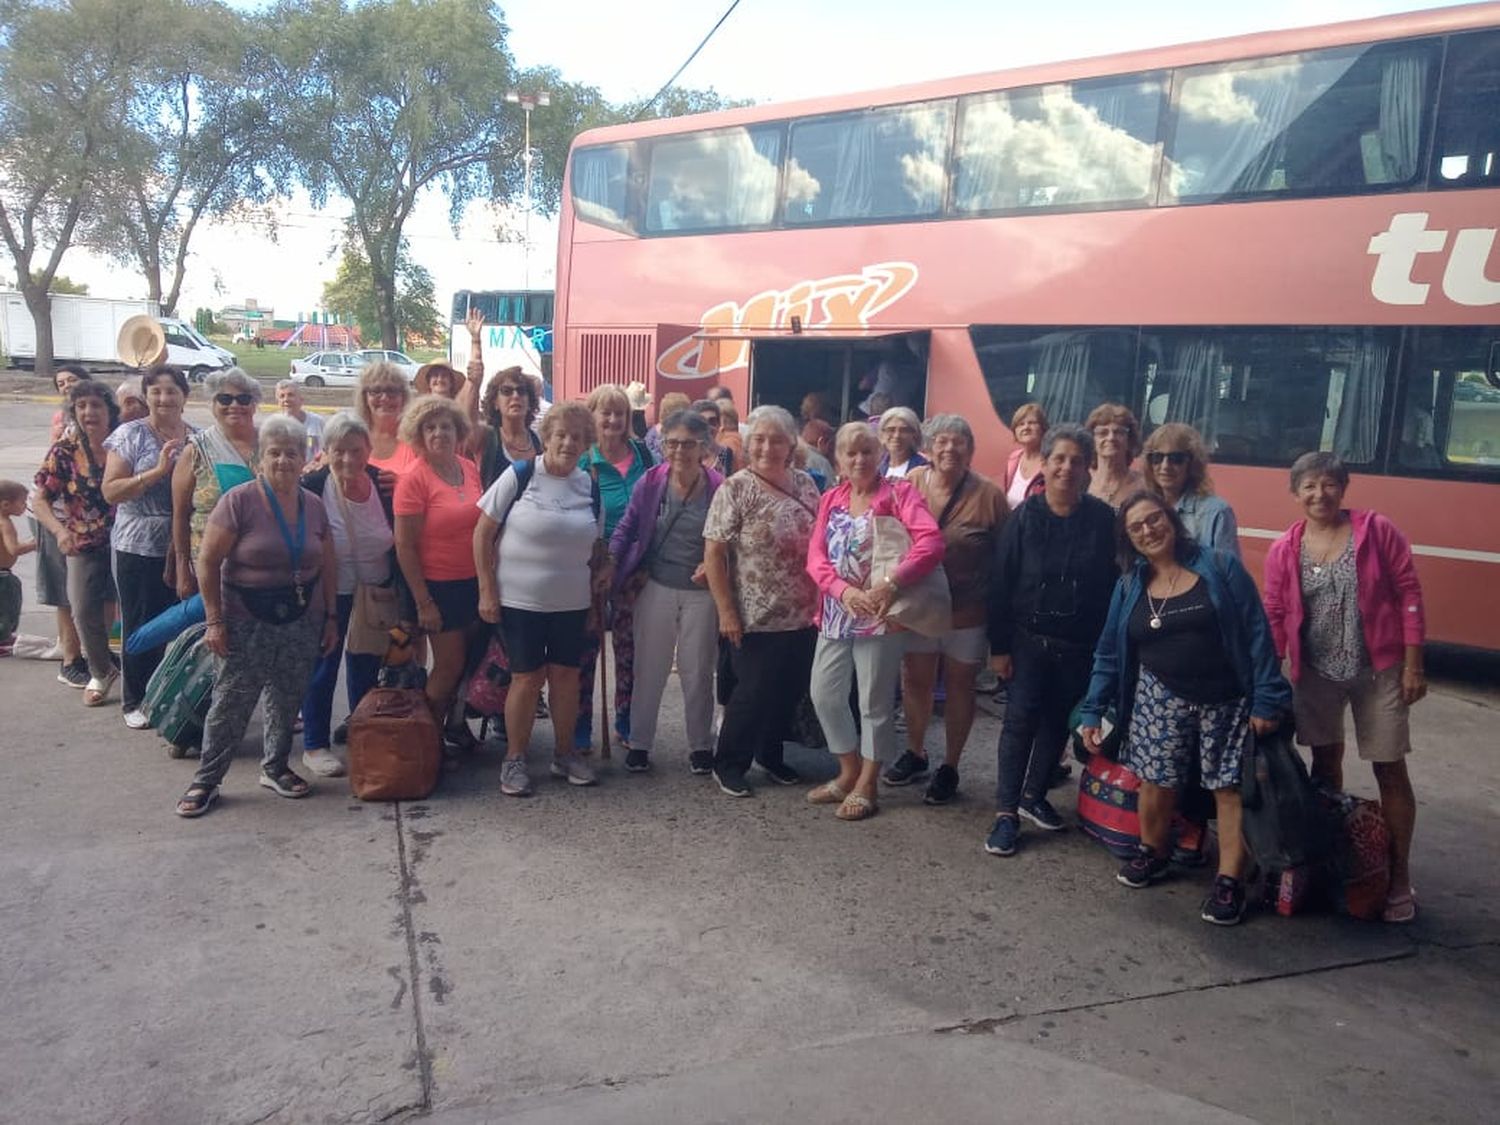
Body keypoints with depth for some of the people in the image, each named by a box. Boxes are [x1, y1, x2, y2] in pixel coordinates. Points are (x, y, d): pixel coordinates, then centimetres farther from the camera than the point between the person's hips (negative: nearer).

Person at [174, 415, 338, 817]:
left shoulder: (314, 506, 5)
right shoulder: (239, 501, -11)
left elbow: (328, 565, 11)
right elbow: (208, 561, -10)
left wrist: (331, 617, 8)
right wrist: (214, 620, -12)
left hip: (302, 621, 5)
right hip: (247, 622, -4)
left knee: (287, 701, 13)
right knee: (231, 704, 0)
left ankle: (275, 768, 30)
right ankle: (206, 781, 14)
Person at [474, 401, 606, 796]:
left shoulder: (589, 486, 5)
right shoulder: (519, 476, -8)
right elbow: (482, 534, -6)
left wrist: (600, 570, 0)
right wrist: (487, 590, -9)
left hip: (572, 602, 4)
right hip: (520, 600, -4)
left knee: (566, 675, 9)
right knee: (527, 678, 1)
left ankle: (565, 752, 26)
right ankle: (514, 759, 17)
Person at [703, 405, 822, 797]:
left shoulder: (805, 484, 5)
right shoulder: (735, 489, -11)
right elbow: (713, 552, -13)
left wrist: (824, 598, 9)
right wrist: (726, 610, -16)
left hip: (803, 615, 6)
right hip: (756, 617, -5)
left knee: (790, 690, 15)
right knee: (753, 692, 3)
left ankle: (770, 754, 36)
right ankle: (728, 763, 22)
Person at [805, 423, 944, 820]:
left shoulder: (898, 493, -7)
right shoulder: (831, 499, 9)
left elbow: (931, 542, -21)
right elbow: (816, 556, 0)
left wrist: (891, 584, -31)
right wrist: (844, 591, -19)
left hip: (880, 616, -6)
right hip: (835, 615, 6)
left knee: (875, 702, 5)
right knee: (825, 694, 11)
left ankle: (866, 786, 21)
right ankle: (849, 773, 30)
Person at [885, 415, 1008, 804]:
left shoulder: (988, 494, -12)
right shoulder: (911, 484, -6)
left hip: (967, 612, -2)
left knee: (959, 687, 12)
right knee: (915, 682, 15)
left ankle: (949, 768, 27)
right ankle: (914, 754, 37)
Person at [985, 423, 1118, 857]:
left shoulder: (1102, 519, -5)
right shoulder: (1025, 516, -6)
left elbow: (1111, 582, -2)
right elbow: (1001, 582, -5)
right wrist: (998, 645, -8)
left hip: (1079, 645, 2)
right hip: (1029, 638, -1)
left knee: (1057, 722, 13)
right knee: (1020, 721, -3)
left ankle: (1034, 795, 31)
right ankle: (1006, 812, 4)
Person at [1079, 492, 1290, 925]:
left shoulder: (1220, 568, -7)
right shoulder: (1129, 586, 3)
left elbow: (1257, 634, -8)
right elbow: (1108, 654, 7)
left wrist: (1267, 700, -12)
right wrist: (1092, 711, 4)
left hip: (1227, 702, -2)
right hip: (1161, 699, 2)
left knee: (1230, 788, 0)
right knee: (1156, 783, 2)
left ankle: (1229, 881, 11)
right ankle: (1153, 853, 28)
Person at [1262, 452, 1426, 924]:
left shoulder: (1377, 530, -8)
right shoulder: (1284, 550, -1)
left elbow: (1409, 593, -6)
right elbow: (1275, 616, 2)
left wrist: (1413, 664, -9)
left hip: (1379, 671, -2)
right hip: (1315, 674, 2)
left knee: (1390, 771, 5)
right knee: (1324, 765, 14)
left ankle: (1400, 878, 18)